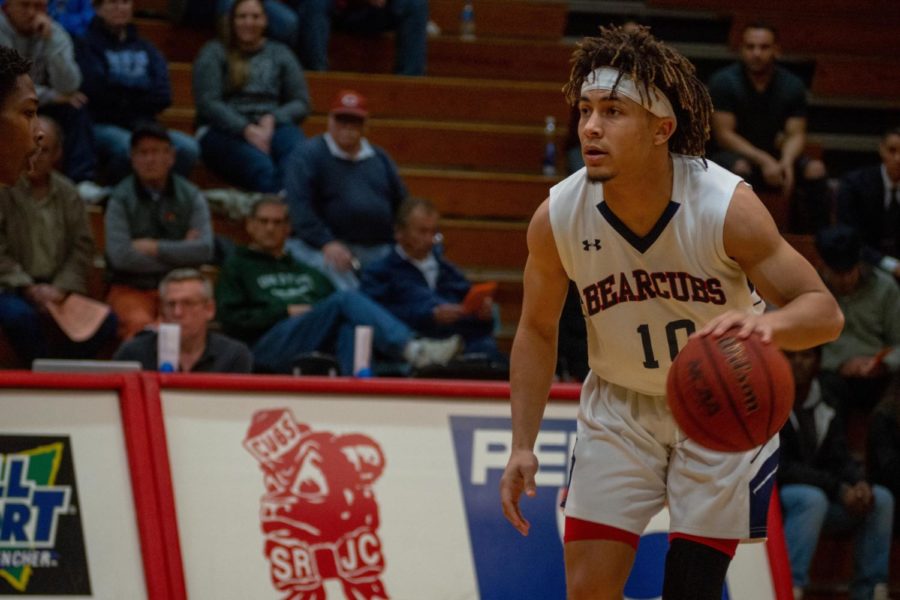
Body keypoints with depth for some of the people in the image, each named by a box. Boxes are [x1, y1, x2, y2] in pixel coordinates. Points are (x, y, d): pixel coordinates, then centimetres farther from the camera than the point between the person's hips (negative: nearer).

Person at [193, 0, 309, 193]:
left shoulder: (280, 53, 20)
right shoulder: (214, 53, 11)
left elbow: (301, 103, 14)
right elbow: (208, 103, -1)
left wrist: (272, 119, -8)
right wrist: (246, 129, -15)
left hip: (272, 126, 2)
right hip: (224, 130, -2)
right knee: (261, 167, -37)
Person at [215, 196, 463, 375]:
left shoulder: (307, 270, 36)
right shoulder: (237, 266, 21)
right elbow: (230, 319, 7)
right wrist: (286, 312, -2)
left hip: (320, 347, 4)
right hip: (270, 345, -4)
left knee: (349, 326, -34)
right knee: (347, 300, -28)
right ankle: (412, 349, -46)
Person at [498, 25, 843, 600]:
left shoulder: (728, 207, -26)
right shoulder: (556, 218, -18)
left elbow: (825, 311, -23)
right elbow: (537, 331, 0)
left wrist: (769, 323, -46)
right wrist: (523, 447, -5)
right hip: (620, 406, 2)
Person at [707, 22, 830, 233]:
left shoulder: (792, 85, -1)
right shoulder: (723, 81, -13)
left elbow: (795, 134, -3)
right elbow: (724, 134, -17)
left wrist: (786, 161, -27)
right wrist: (764, 160, -29)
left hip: (771, 158, 4)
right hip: (731, 155, -4)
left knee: (815, 170, -20)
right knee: (739, 168, -39)